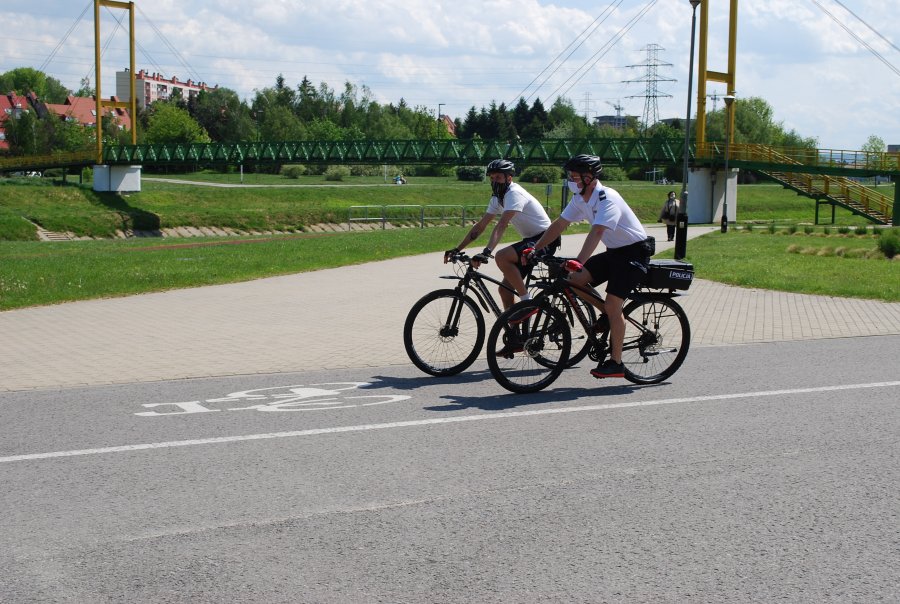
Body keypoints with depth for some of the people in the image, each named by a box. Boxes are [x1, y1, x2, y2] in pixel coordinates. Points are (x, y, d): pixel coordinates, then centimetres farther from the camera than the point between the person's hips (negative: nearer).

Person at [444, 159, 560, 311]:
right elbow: (480, 226, 11)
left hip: (545, 239, -9)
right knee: (505, 289, 3)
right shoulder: (497, 198, 9)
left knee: (502, 257, -31)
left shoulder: (514, 193, -19)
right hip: (530, 240, 10)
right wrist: (457, 249, 4)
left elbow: (501, 226, -32)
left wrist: (486, 252, -43)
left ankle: (527, 302, -21)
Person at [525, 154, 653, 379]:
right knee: (574, 280, -6)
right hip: (613, 252, 8)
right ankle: (608, 314, 14)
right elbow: (559, 224, 4)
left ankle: (616, 363, -6)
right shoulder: (580, 199, 0)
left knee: (613, 304, -15)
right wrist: (535, 249, -3)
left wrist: (578, 263, -49)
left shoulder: (607, 199, -26)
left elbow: (596, 233, -38)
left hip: (634, 253, -8)